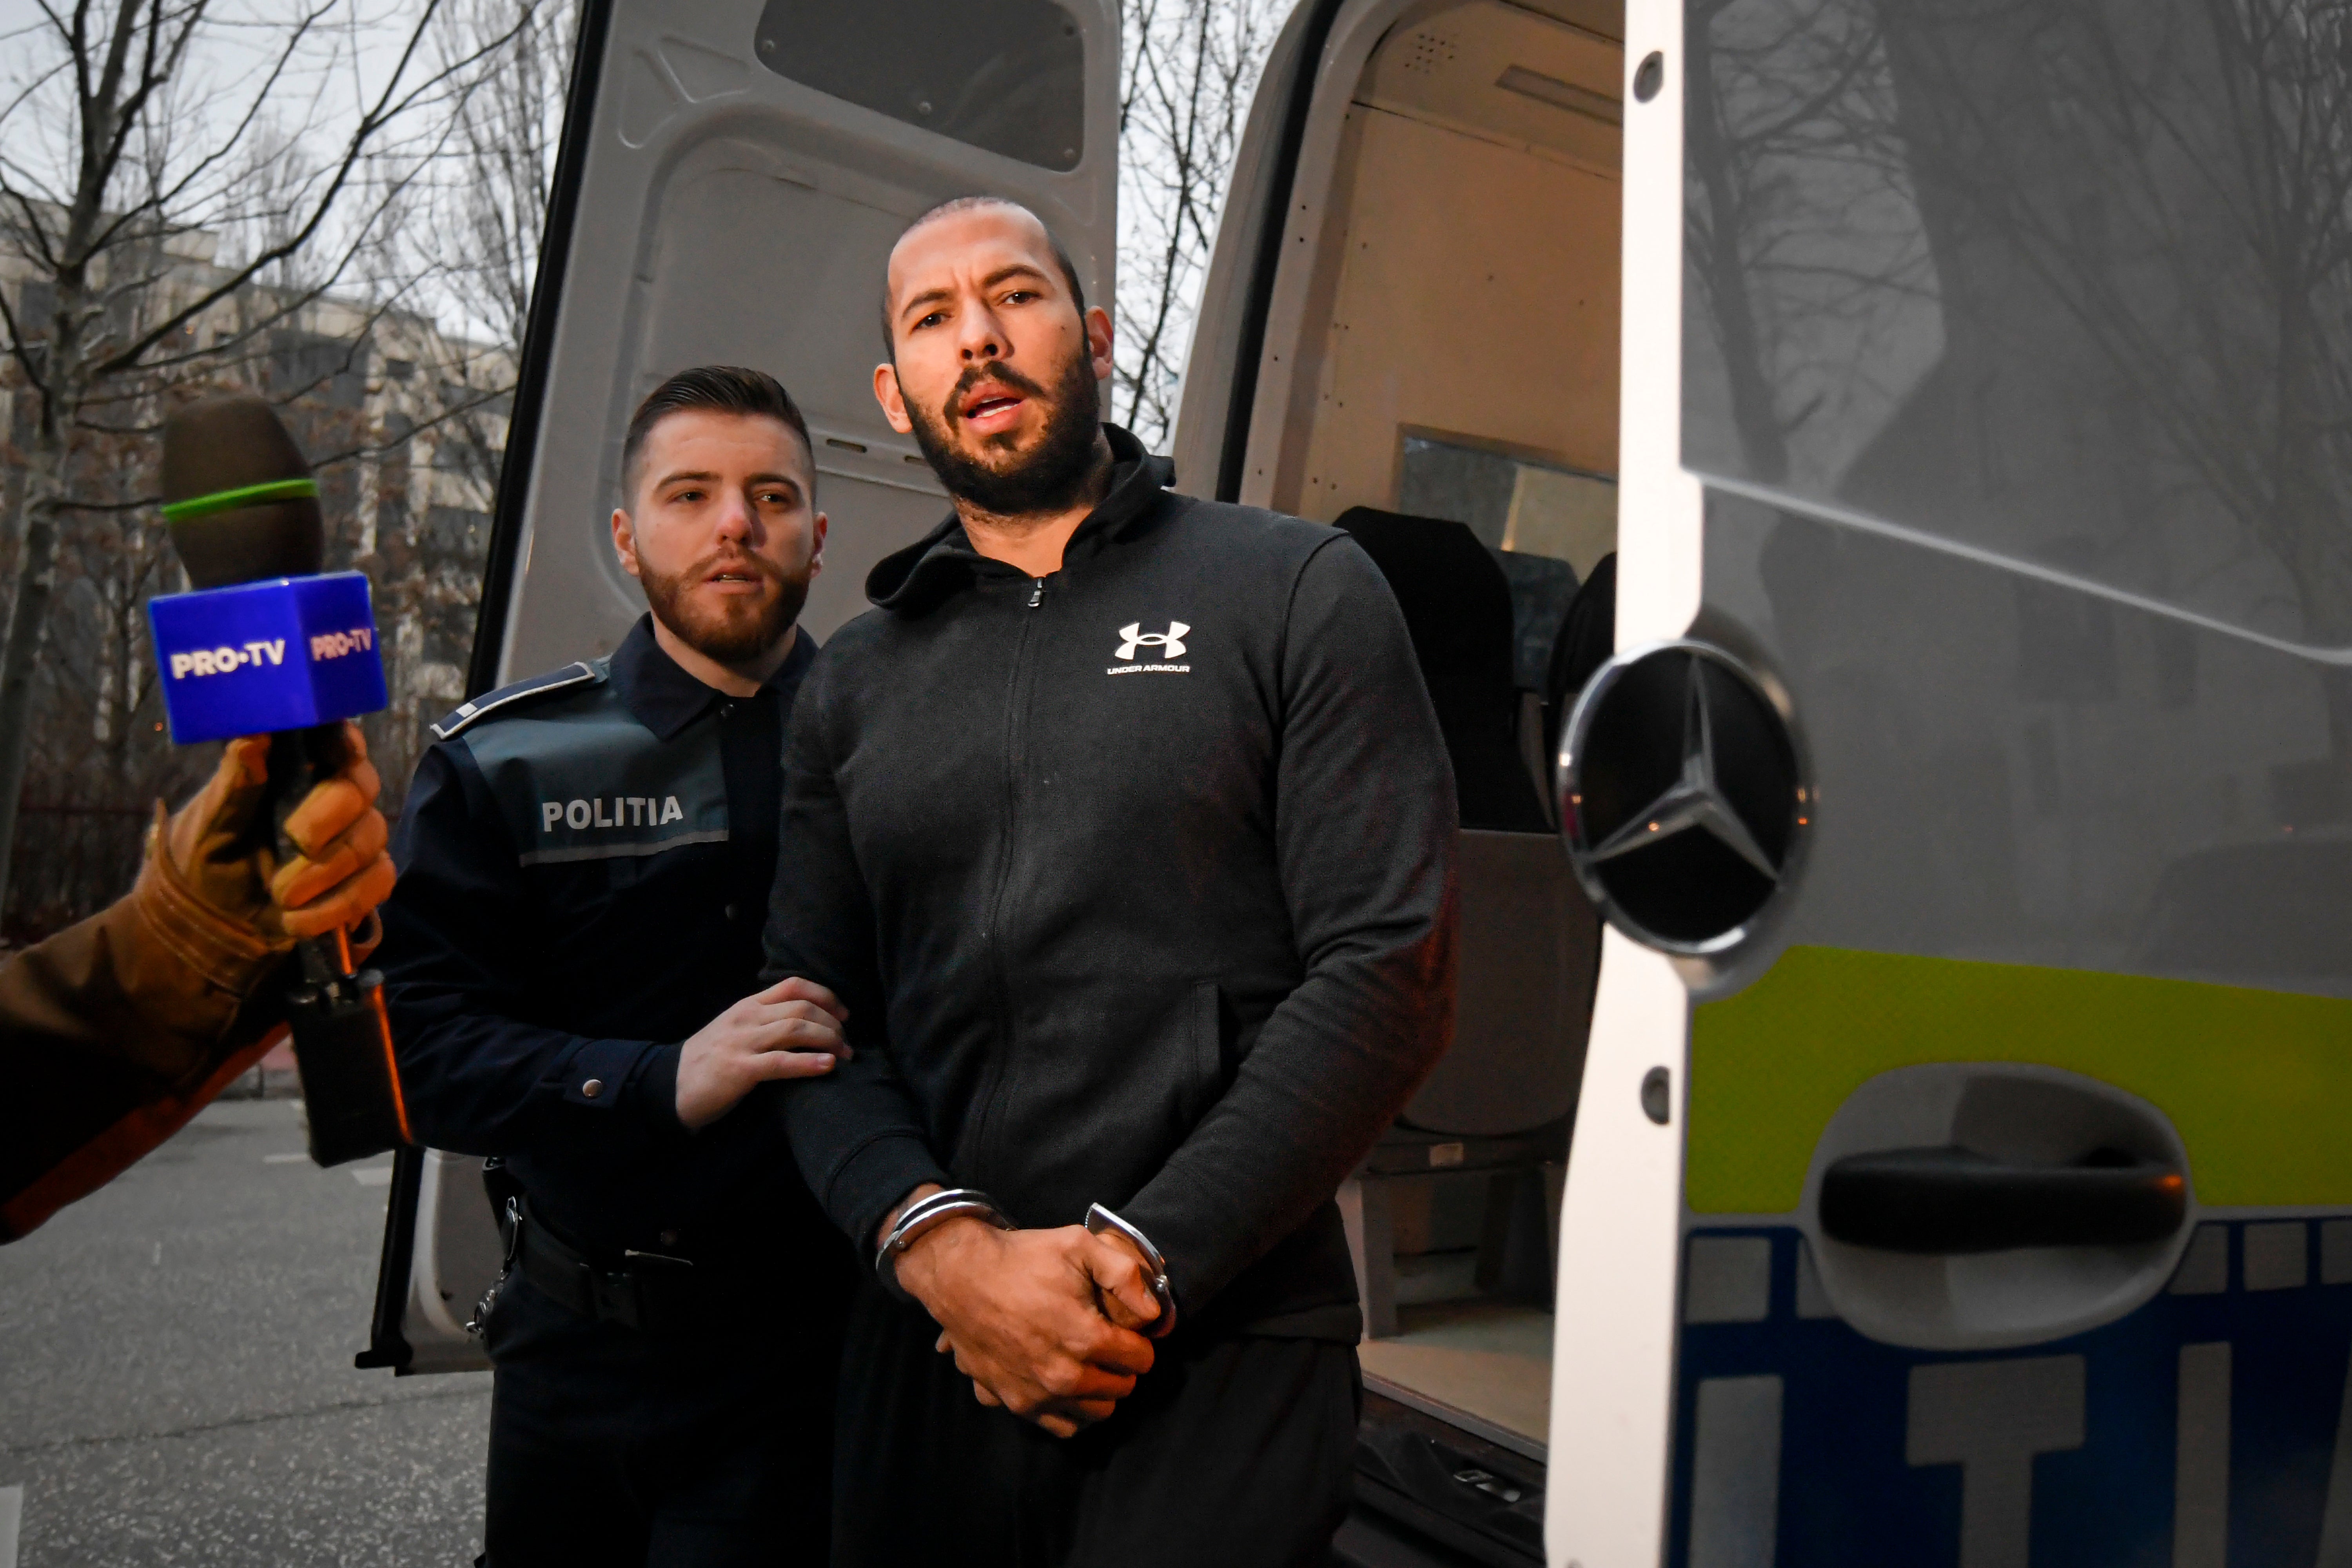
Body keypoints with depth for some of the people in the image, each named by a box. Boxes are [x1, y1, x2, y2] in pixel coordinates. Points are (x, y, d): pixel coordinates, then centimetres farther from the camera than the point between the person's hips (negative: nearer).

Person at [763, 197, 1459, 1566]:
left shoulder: (1299, 592, 0)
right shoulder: (856, 683, 12)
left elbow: (1391, 969, -8)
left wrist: (1141, 1261, -14)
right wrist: (942, 1246, -12)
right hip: (932, 1352, 4)